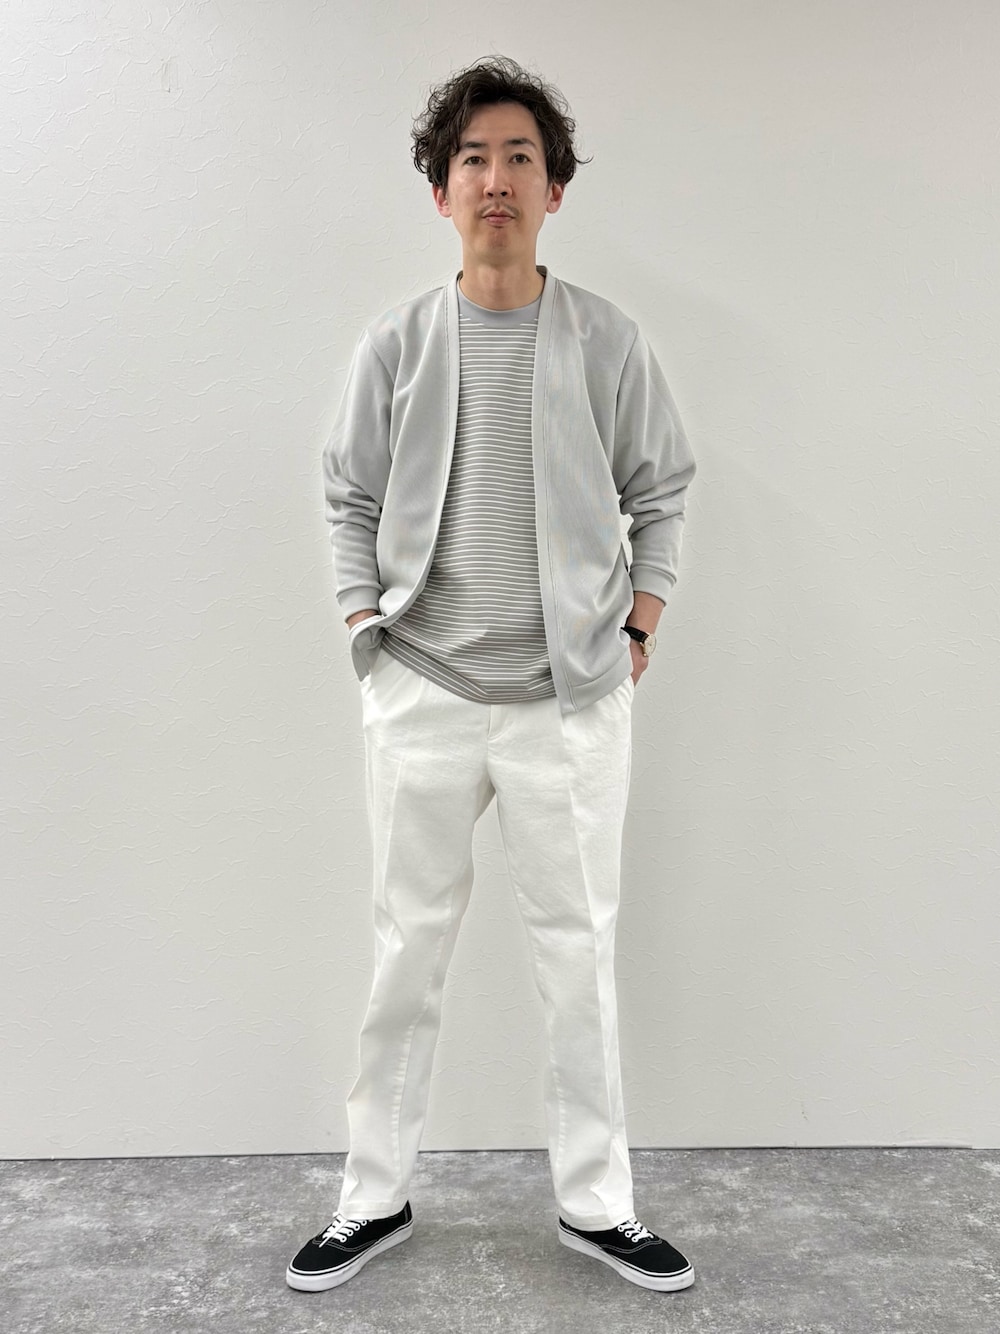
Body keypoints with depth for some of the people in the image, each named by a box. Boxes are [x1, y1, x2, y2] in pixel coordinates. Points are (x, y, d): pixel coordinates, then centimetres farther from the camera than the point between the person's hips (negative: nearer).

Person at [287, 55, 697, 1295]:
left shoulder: (607, 341, 2)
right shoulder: (393, 345, 3)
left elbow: (659, 494, 9)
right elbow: (350, 501, 9)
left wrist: (638, 636, 3)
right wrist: (367, 629, 2)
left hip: (572, 696, 0)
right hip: (421, 694, 1)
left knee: (579, 952, 8)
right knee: (407, 947, 10)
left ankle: (596, 1202, 26)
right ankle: (375, 1195, 28)